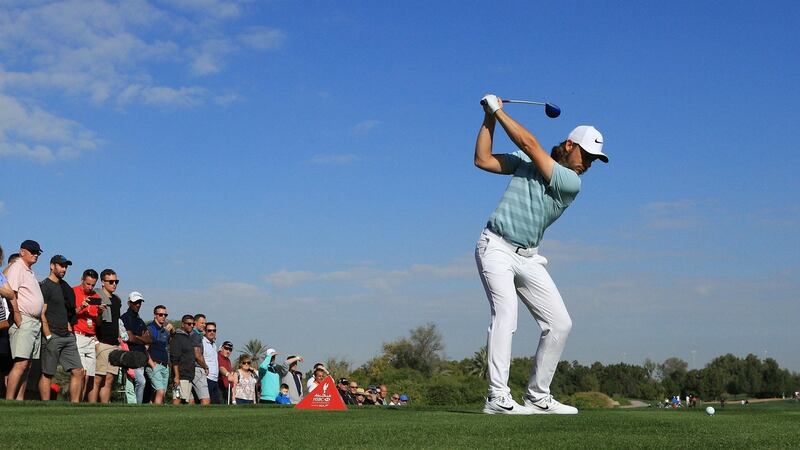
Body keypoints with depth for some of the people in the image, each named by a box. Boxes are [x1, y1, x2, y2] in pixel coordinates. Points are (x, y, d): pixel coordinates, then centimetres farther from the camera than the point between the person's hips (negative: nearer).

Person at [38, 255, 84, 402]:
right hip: (52, 336, -8)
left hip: (67, 336, 8)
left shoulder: (65, 287, 19)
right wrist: (48, 336, -17)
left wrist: (69, 324, 13)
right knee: (47, 374, -4)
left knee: (78, 371, 2)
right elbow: (41, 314, -12)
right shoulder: (45, 286, -5)